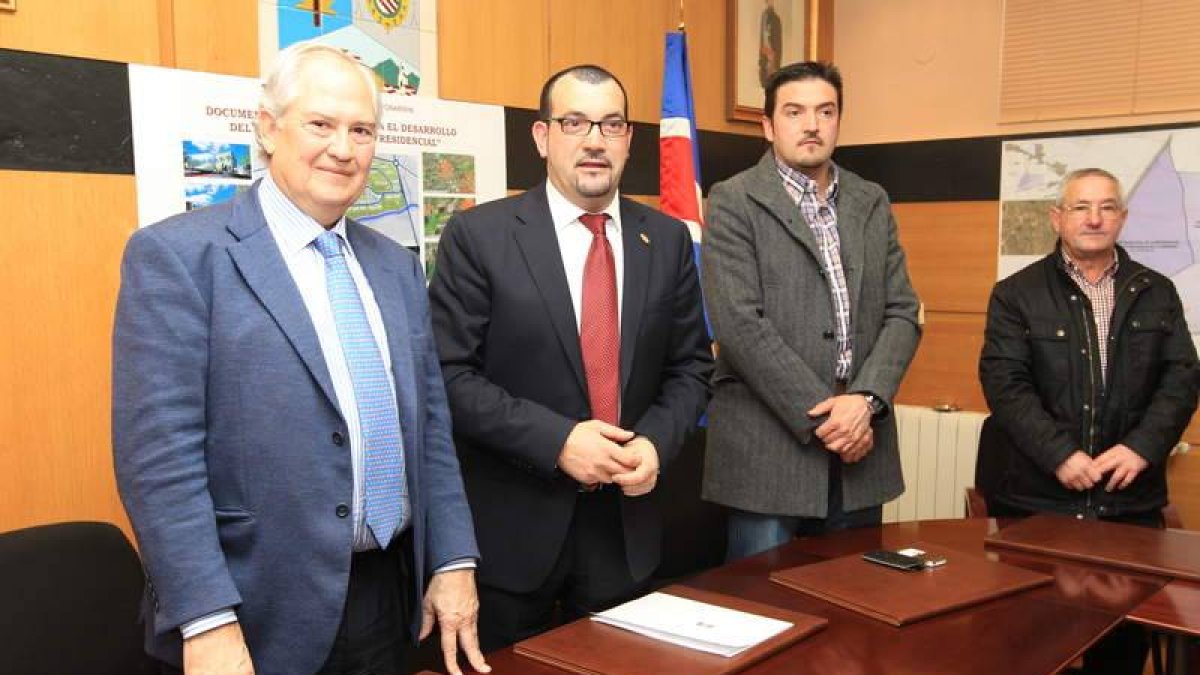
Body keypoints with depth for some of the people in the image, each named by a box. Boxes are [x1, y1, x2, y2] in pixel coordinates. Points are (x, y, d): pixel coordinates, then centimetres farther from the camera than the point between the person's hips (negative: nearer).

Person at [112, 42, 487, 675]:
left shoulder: (396, 266, 9)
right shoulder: (177, 255, -10)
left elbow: (429, 424, 10)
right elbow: (158, 453, -15)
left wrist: (454, 560, 4)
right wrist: (209, 622, -19)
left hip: (390, 600, 6)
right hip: (262, 621, -6)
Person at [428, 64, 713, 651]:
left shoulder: (667, 239, 4)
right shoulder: (478, 235, -8)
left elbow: (691, 366, 9)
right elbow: (448, 374, -12)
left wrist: (656, 441, -9)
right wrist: (556, 439, -20)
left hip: (626, 523, 4)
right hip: (511, 527, -3)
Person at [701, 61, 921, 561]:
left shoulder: (872, 203, 13)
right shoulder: (734, 202, -3)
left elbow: (902, 313, 8)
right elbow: (740, 324, -13)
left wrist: (864, 399, -9)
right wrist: (822, 416, -14)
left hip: (860, 445, 5)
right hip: (768, 444, -5)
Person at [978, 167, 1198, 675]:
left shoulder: (1156, 293, 10)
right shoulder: (1017, 294, 1)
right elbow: (1004, 381, -8)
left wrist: (1142, 447, -12)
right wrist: (1059, 453, -17)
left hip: (1131, 499, 3)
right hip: (1037, 497, -2)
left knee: (1128, 630, 8)